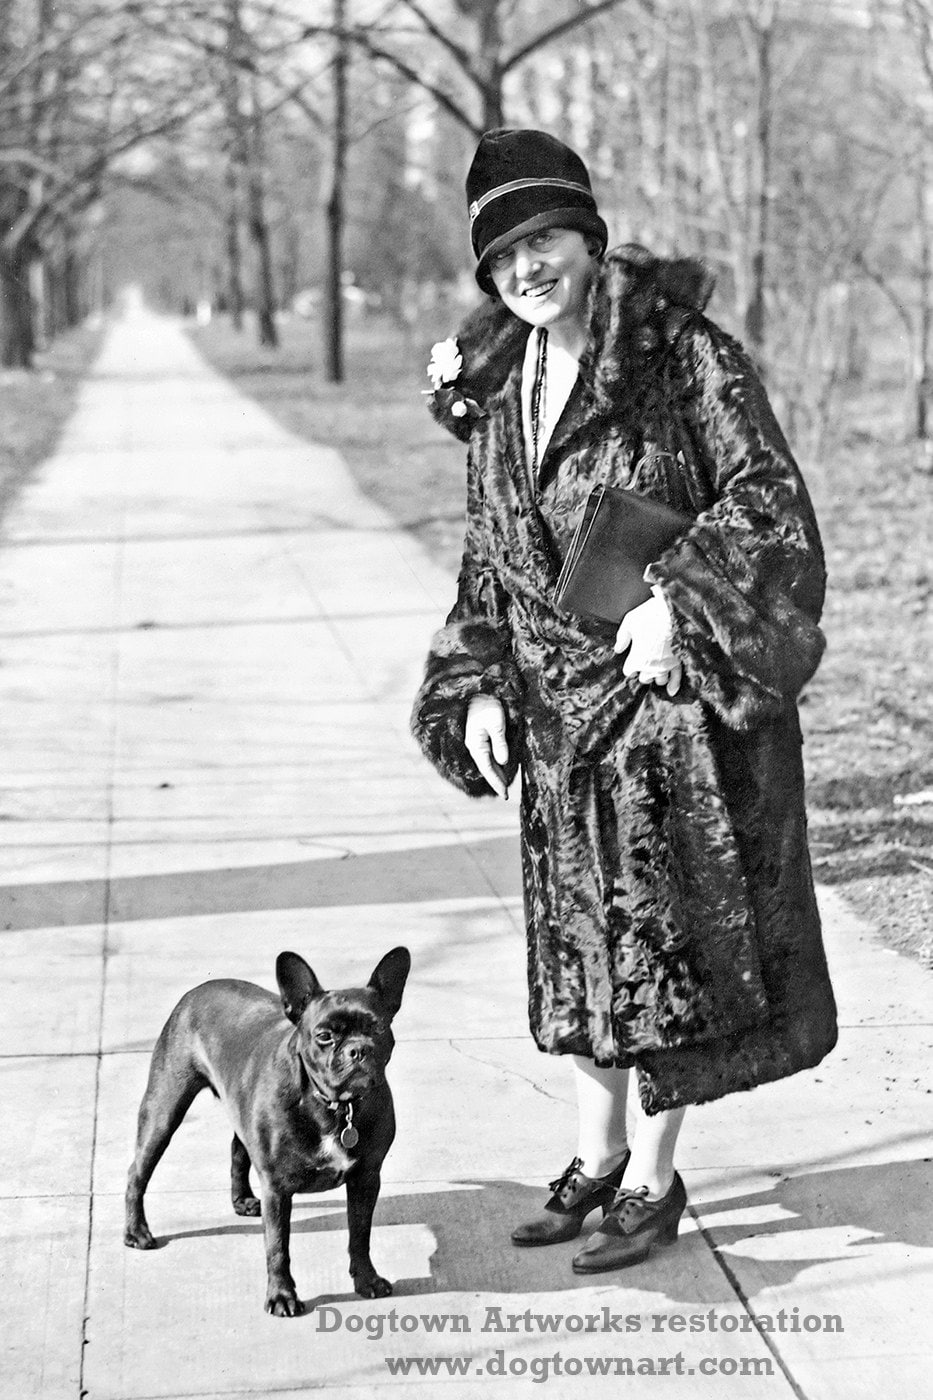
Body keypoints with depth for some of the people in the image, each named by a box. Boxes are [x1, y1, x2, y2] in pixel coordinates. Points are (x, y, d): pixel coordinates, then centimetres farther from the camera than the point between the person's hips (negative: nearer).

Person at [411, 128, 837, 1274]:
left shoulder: (684, 356, -12)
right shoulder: (494, 394, 7)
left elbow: (766, 494, -17)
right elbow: (487, 561, 13)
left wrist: (677, 599, -27)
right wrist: (479, 686, 2)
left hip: (674, 693, -6)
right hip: (558, 707, 6)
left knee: (667, 936, 1)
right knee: (577, 937, 13)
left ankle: (653, 1177, 14)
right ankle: (597, 1158, 27)